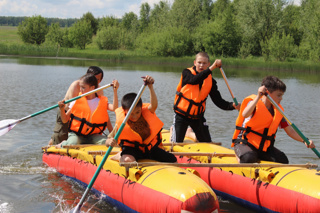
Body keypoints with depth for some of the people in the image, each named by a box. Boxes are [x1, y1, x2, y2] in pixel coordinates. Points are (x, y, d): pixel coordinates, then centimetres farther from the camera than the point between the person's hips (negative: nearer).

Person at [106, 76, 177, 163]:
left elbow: (154, 105, -33)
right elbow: (108, 141, -20)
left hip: (150, 147, 4)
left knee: (173, 161, -5)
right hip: (131, 148, -4)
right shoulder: (121, 124, -17)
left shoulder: (146, 113, -11)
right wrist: (110, 142, -47)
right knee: (128, 160, -39)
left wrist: (150, 87, -46)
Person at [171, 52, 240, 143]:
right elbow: (194, 80, -33)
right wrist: (211, 68, -42)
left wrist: (232, 105, -24)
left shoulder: (211, 81, -1)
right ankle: (173, 129, 31)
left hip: (197, 116, 4)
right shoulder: (187, 73, -10)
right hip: (181, 115, -4)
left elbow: (218, 100, -6)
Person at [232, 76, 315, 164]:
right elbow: (245, 114, -37)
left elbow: (290, 131, 6)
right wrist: (258, 97, -43)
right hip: (244, 143, -5)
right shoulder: (254, 103, -13)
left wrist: (304, 140, -10)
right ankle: (239, 155, 1)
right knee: (249, 158, -36)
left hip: (264, 146, 6)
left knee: (283, 160, -15)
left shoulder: (278, 111, 6)